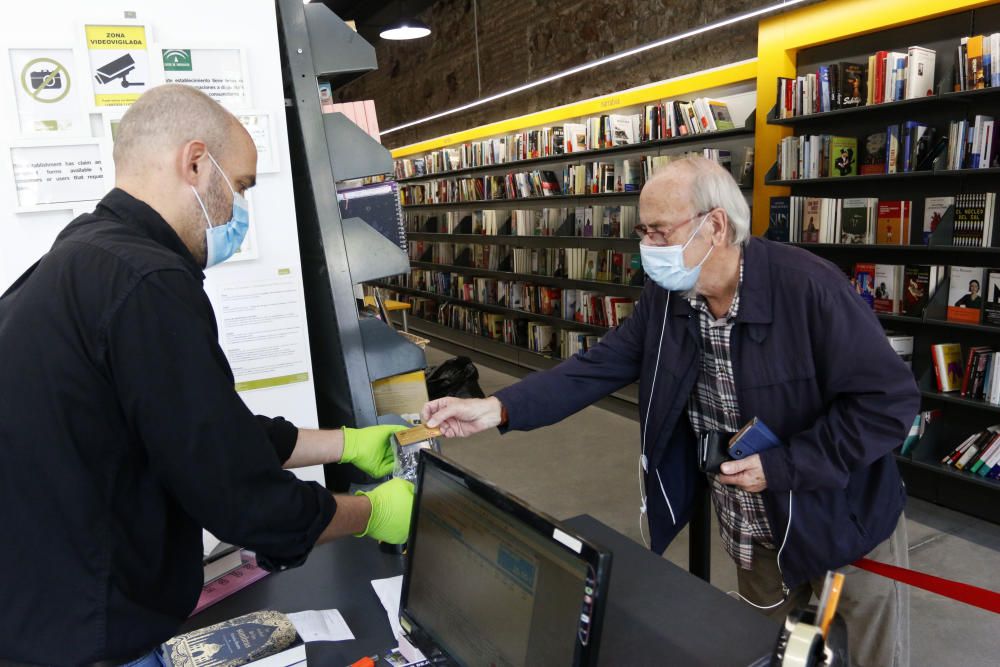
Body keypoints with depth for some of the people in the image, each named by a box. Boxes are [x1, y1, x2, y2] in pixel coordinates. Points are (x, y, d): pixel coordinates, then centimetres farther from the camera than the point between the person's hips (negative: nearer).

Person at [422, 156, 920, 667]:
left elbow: (891, 400, -24)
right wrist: (497, 408, -21)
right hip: (756, 531, 5)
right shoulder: (665, 297, -9)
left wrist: (780, 467, -25)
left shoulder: (808, 286, -27)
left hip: (844, 523, -4)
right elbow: (598, 367, -10)